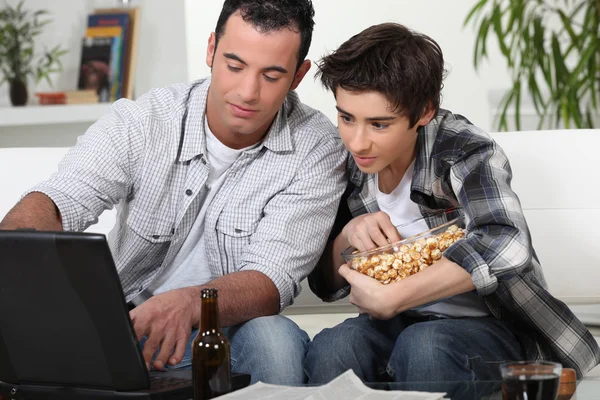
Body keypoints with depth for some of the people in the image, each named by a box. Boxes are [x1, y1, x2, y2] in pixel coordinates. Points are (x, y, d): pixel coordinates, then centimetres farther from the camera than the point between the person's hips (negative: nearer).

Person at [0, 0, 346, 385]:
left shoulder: (316, 150, -11)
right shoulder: (140, 122, -7)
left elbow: (272, 281, -21)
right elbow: (56, 202, -20)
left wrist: (188, 303, -44)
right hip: (122, 321, 1)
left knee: (275, 339, -35)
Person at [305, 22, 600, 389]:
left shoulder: (461, 150, -17)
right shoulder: (348, 167, -1)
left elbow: (505, 246, -39)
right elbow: (327, 286, 8)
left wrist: (386, 299, -34)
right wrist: (347, 235, -14)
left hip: (491, 327, -4)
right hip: (402, 327, 4)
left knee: (422, 346, -36)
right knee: (330, 349, -28)